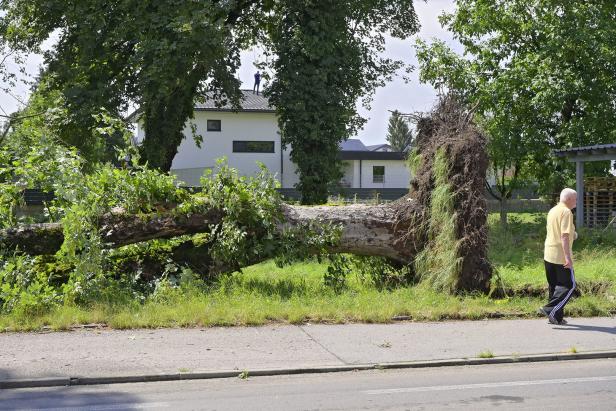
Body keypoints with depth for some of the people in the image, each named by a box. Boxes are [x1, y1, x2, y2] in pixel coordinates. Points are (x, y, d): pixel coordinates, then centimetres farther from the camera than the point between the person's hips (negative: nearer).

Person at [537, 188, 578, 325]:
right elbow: (564, 236, -21)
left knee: (554, 286, 12)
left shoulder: (552, 211, 15)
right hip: (561, 256, -9)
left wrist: (572, 235, 24)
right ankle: (550, 309, -11)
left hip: (548, 254, 9)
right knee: (569, 285, -2)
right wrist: (568, 257, -24)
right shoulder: (566, 212, -13)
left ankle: (556, 317, 15)